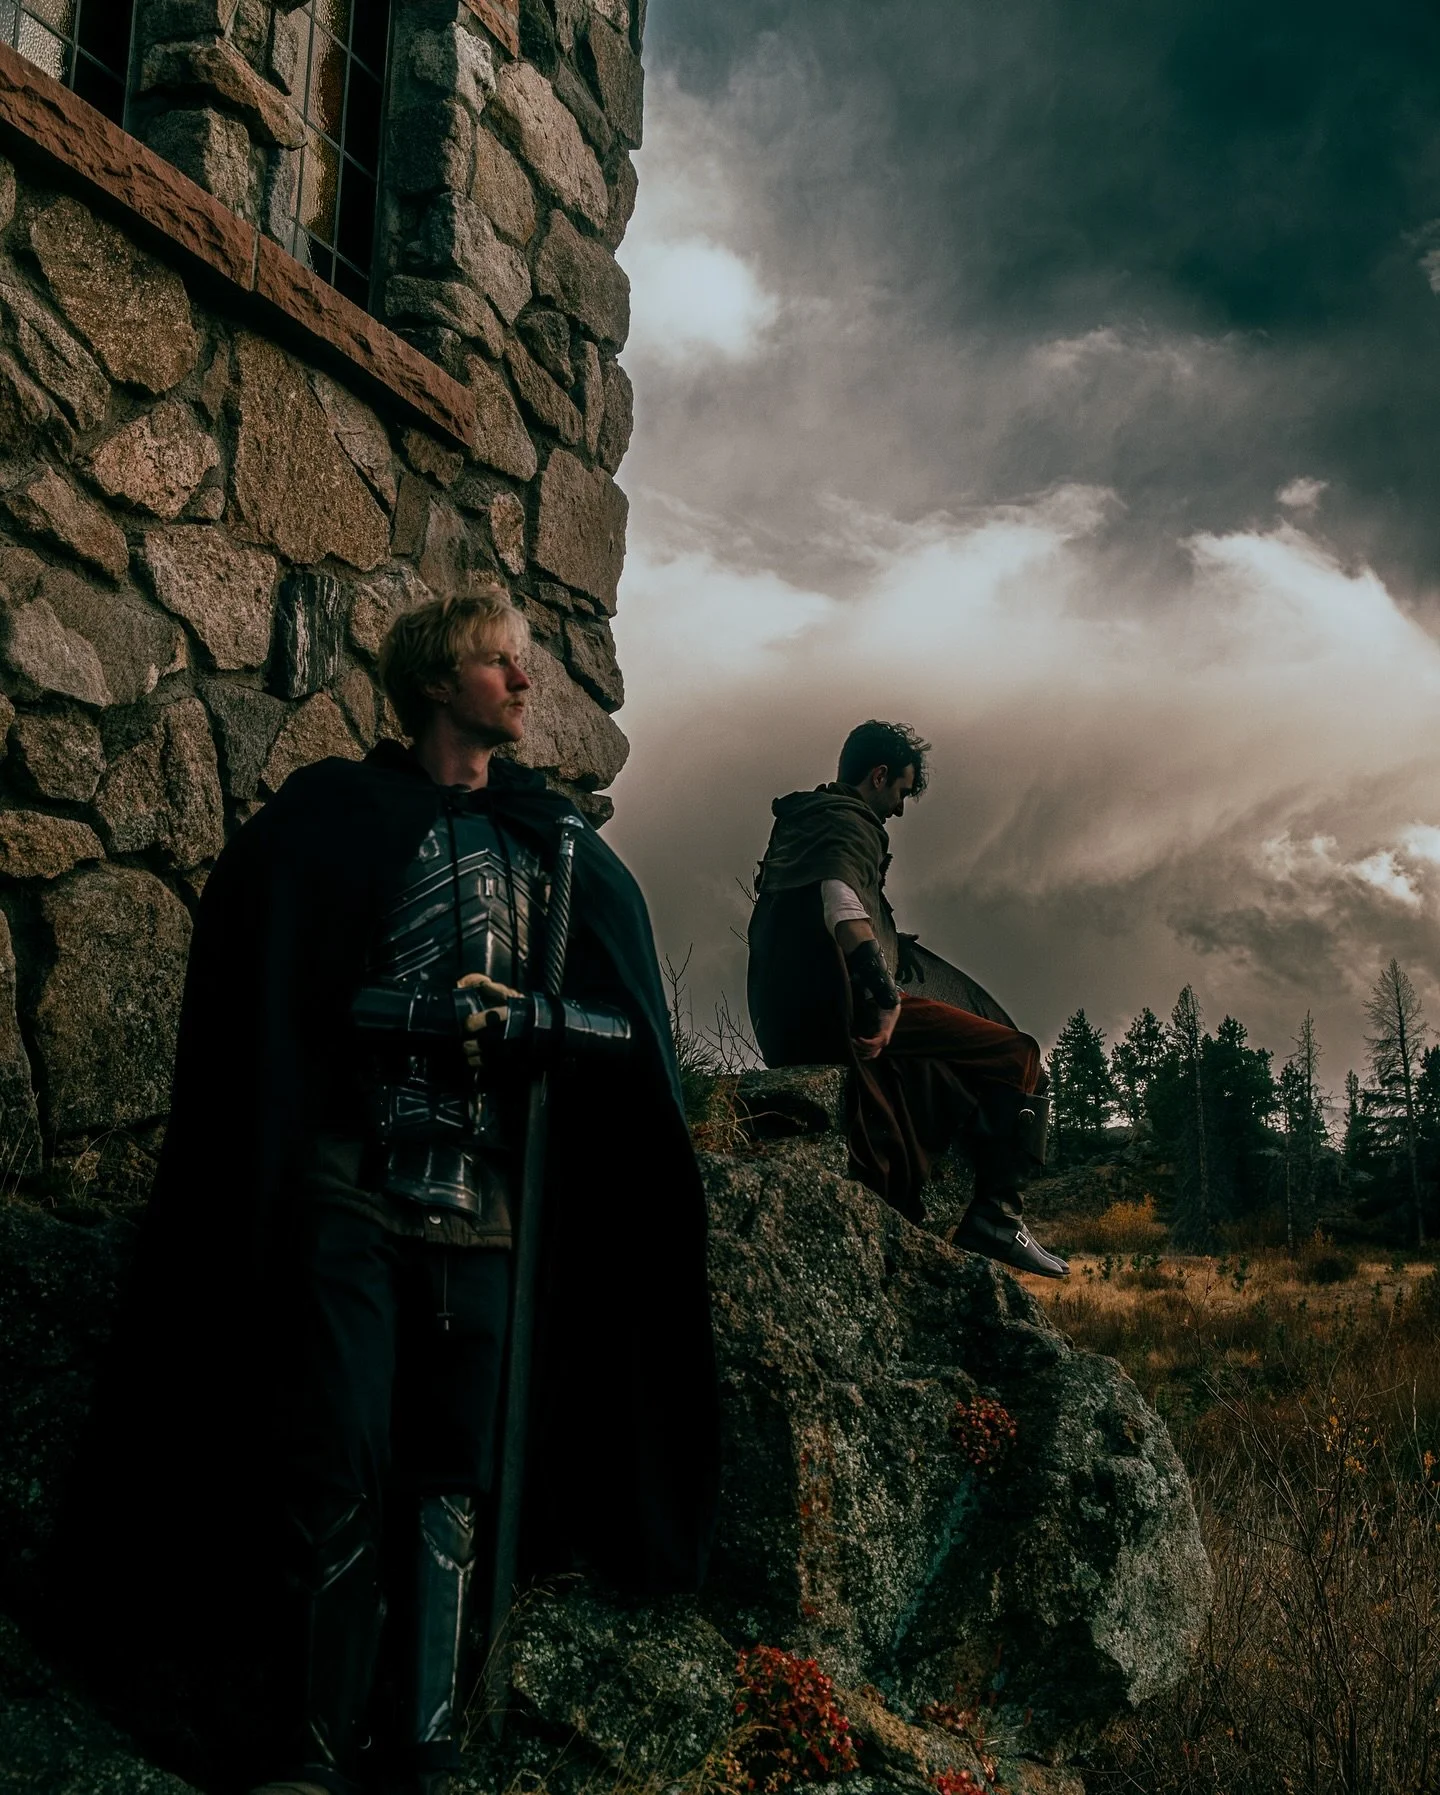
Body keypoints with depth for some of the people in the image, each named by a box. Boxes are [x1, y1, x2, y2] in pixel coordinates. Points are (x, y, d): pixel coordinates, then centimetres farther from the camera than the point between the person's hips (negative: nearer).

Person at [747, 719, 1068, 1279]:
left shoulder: (795, 826, 26)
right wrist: (886, 997, -31)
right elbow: (840, 899, -27)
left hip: (788, 1029, 10)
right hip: (843, 1013, -10)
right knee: (1016, 1059, -4)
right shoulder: (848, 823, -5)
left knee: (948, 1087, 24)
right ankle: (997, 1212, -12)